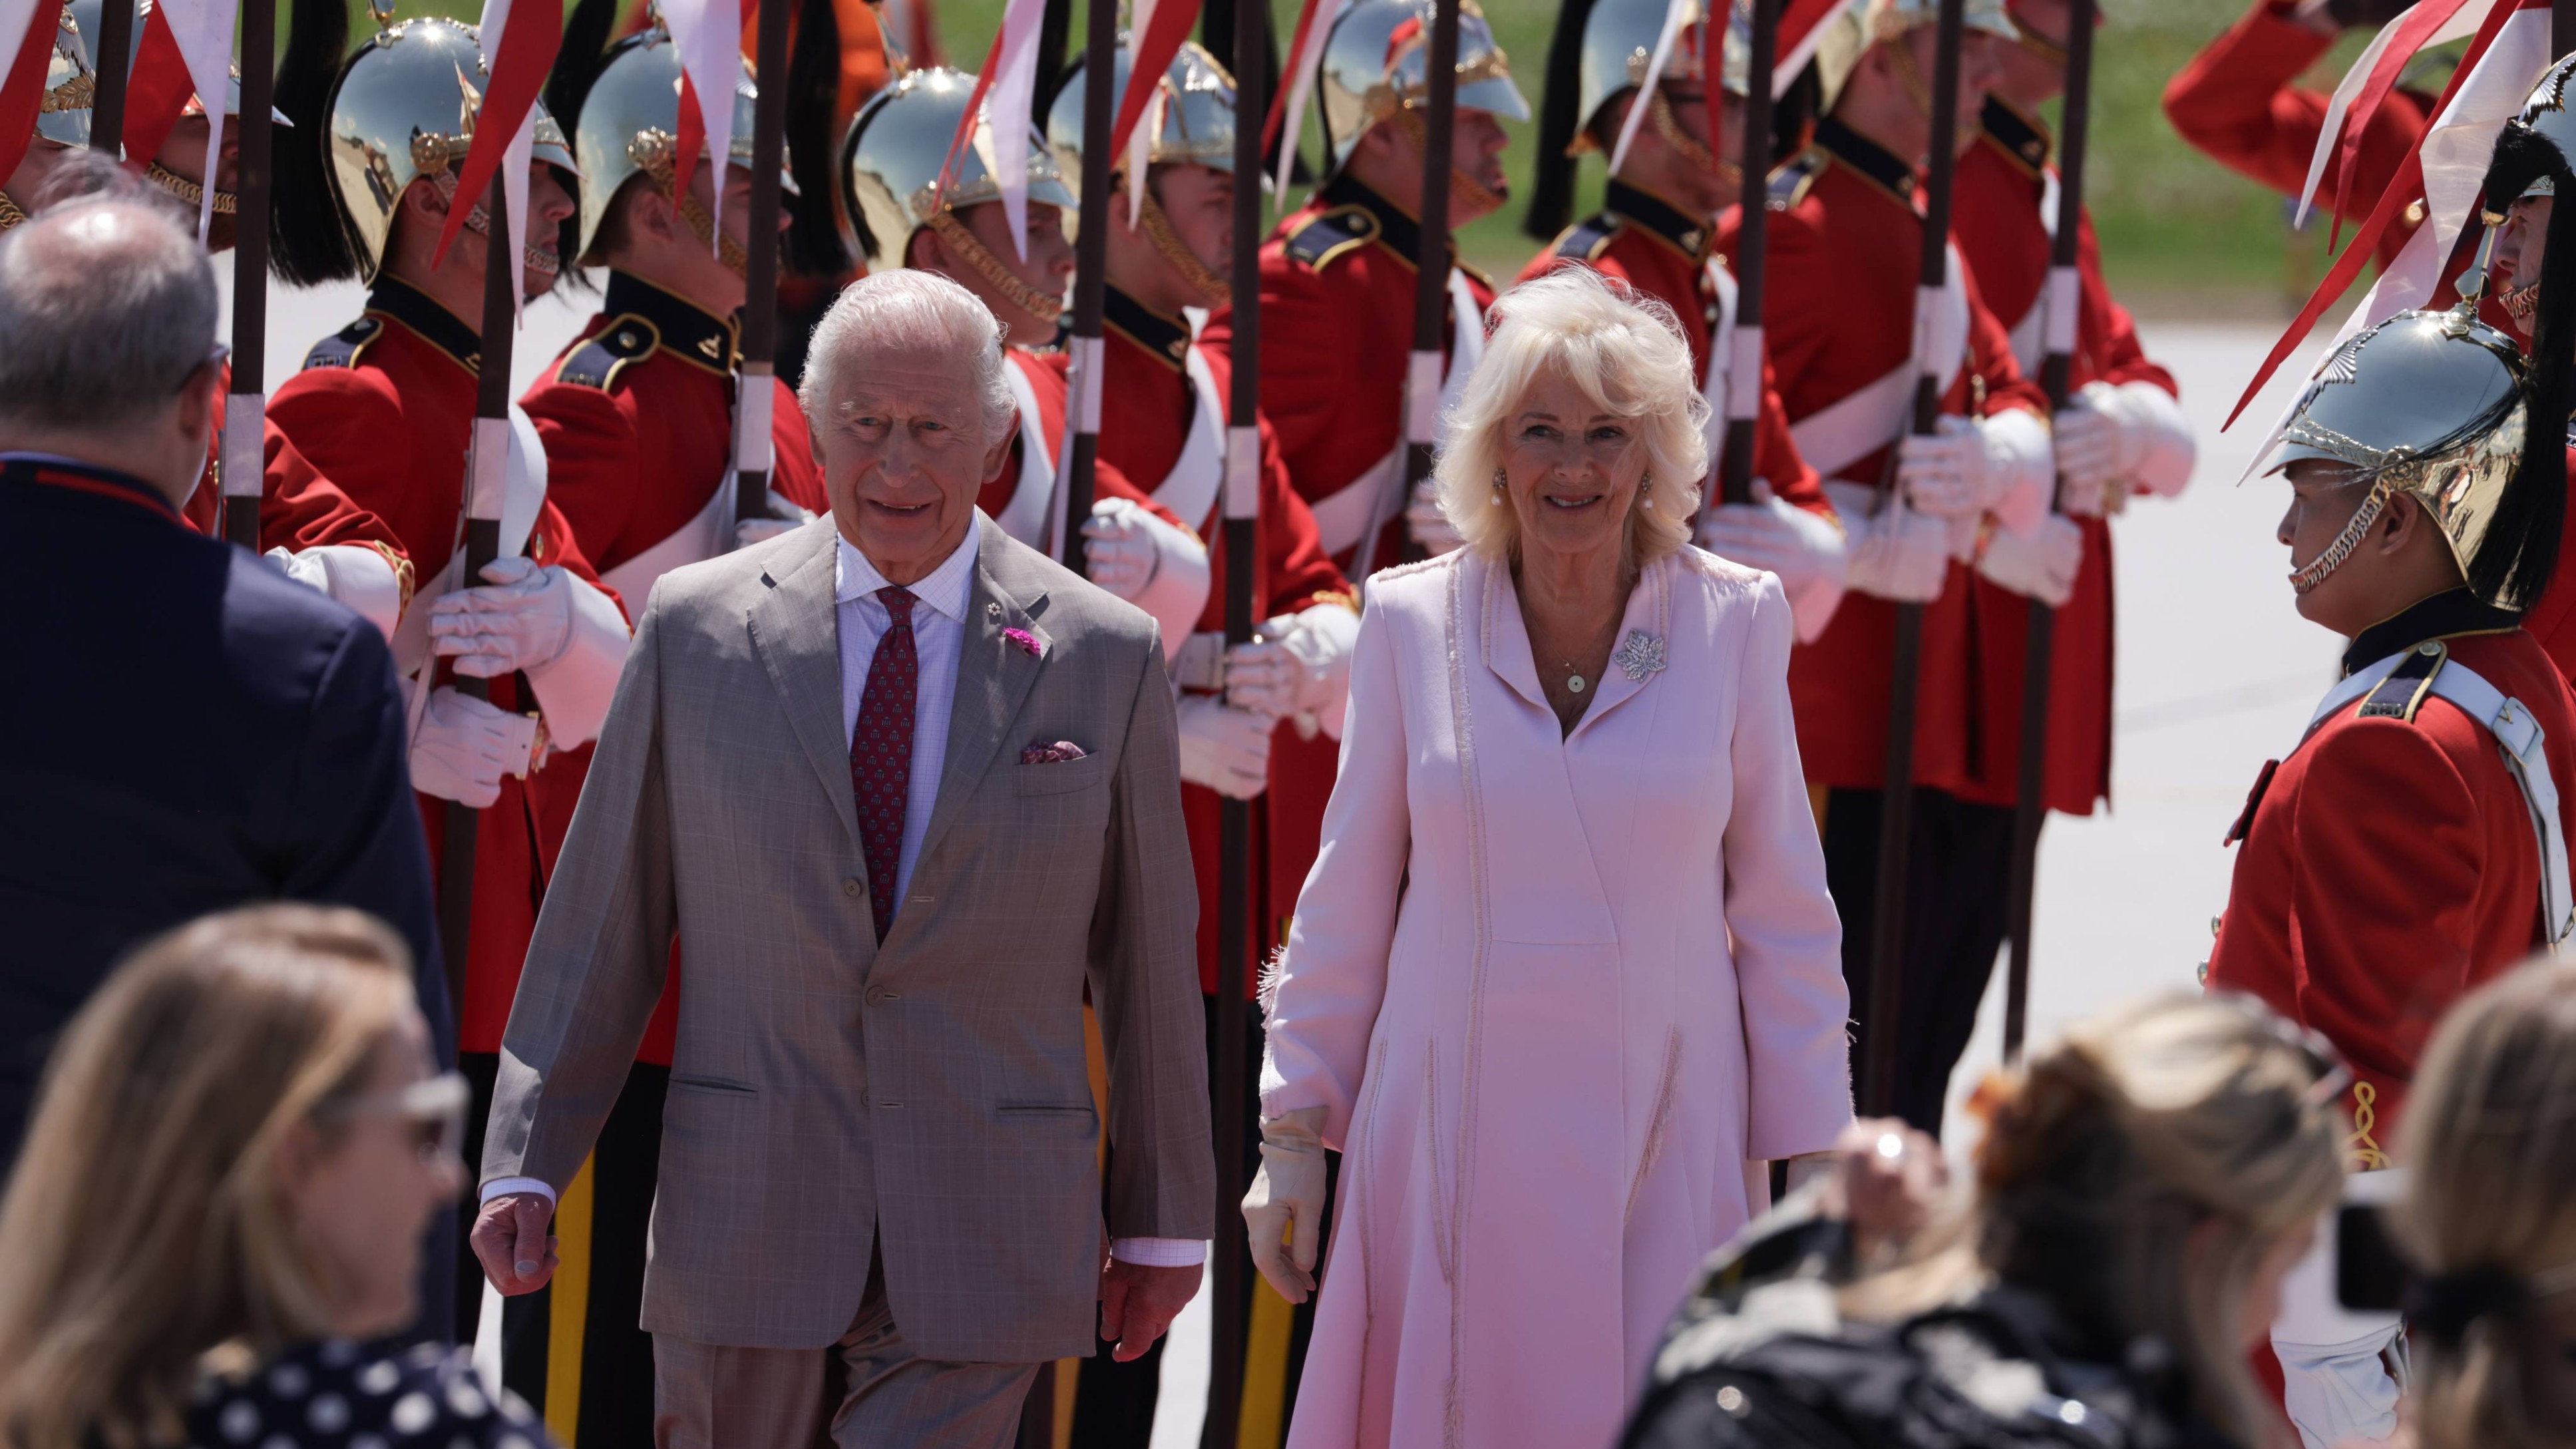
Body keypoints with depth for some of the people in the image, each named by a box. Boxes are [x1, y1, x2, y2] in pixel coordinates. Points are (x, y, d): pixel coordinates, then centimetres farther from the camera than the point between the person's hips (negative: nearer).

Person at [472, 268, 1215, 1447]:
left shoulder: (1106, 657, 1)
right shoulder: (696, 629, 2)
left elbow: (1147, 961, 7)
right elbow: (599, 924, 4)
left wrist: (1163, 1220, 11)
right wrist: (525, 1166, -1)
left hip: (977, 1254, -1)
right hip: (742, 1220, 1)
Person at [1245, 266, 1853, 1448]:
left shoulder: (1734, 621, 1)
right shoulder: (1411, 621, 2)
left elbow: (1784, 909, 5)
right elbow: (1346, 903, 8)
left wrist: (1806, 1160, 3)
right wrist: (1294, 1132, 7)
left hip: (1664, 1149, -1)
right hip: (1451, 1148, 1)